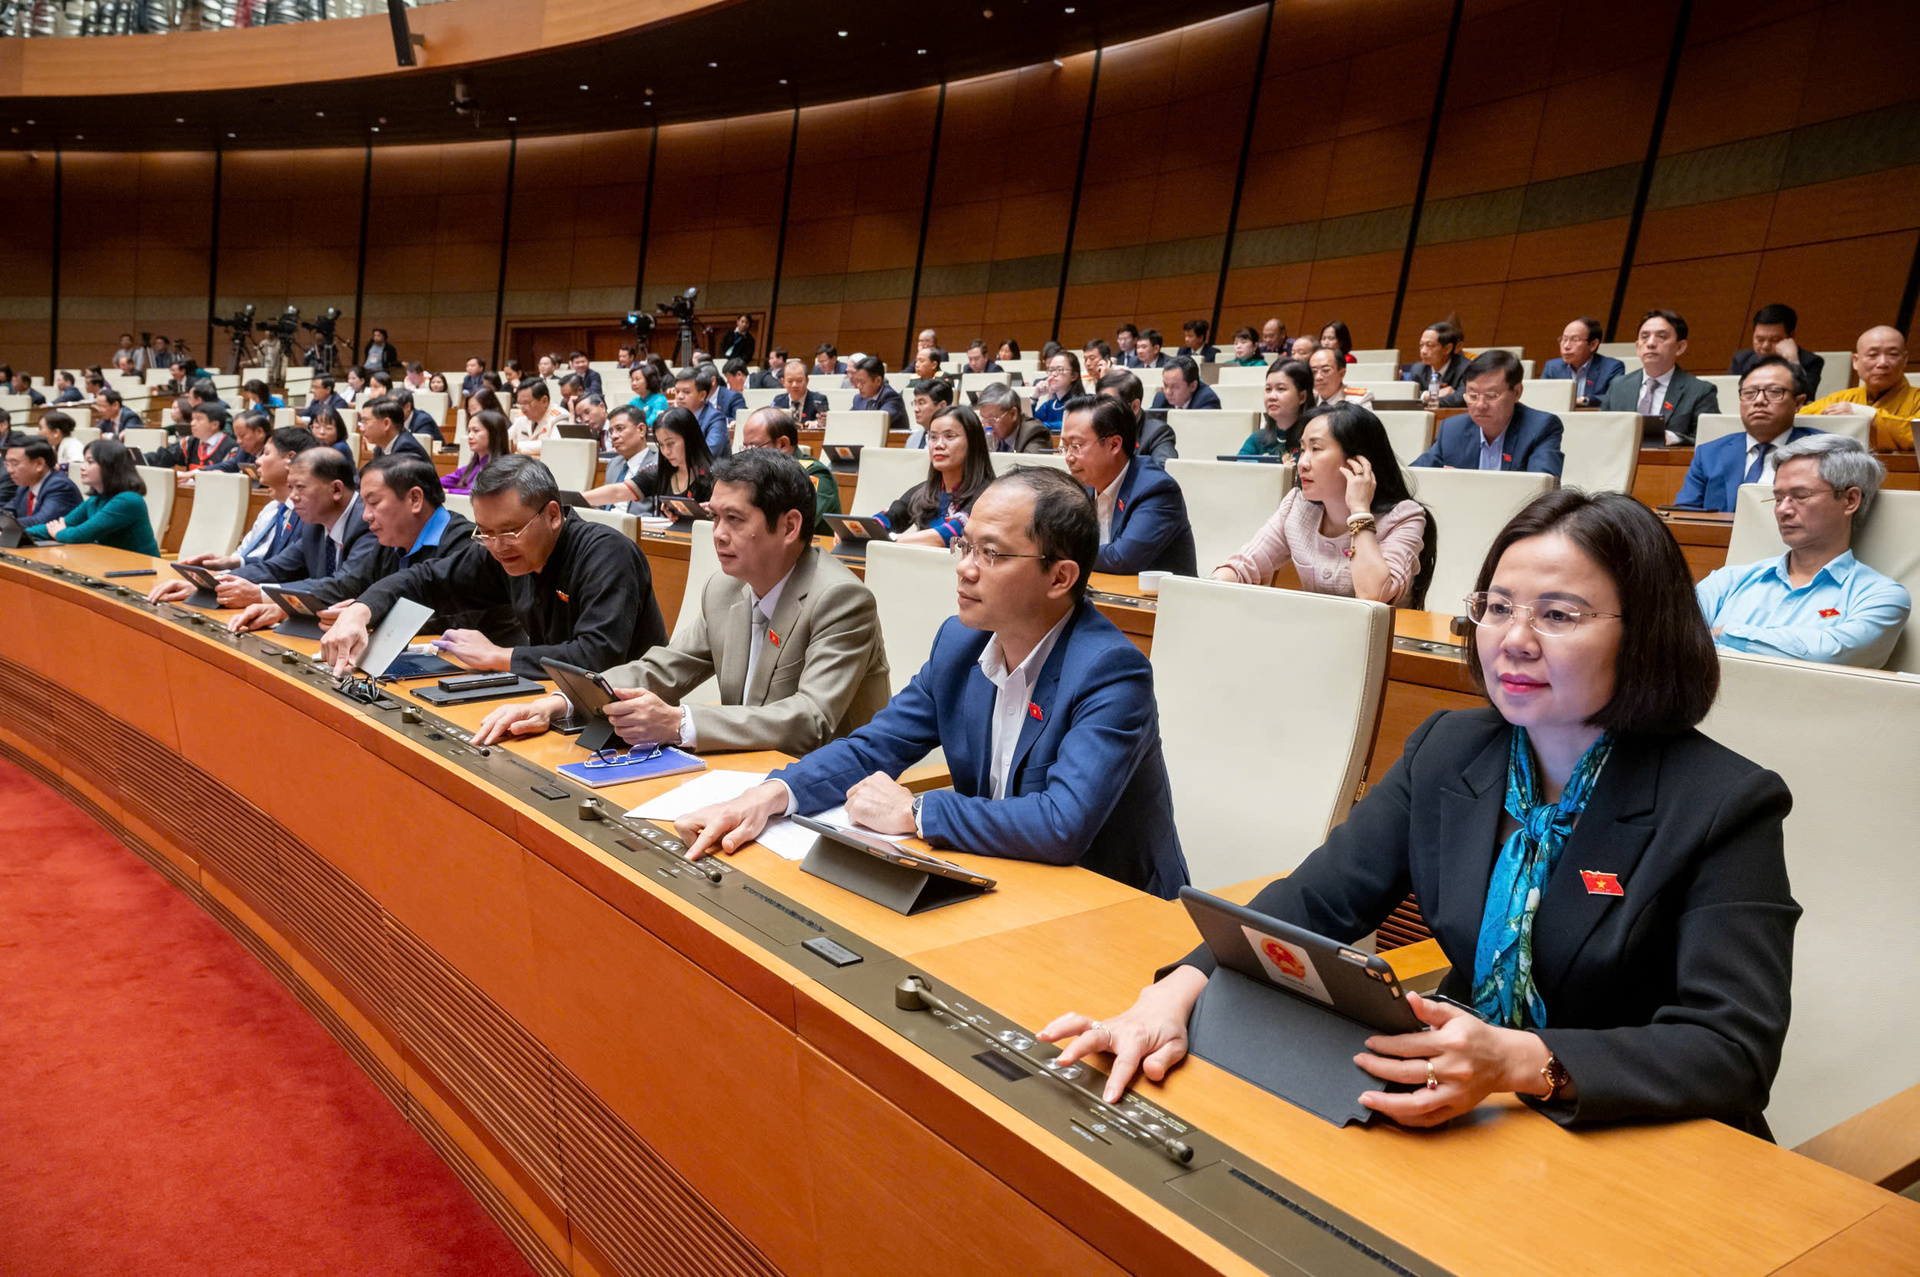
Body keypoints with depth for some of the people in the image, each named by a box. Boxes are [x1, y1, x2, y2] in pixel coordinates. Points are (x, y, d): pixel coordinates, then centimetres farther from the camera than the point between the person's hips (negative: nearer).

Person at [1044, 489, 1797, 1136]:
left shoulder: (1724, 807, -12)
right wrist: (1177, 992, -22)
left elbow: (1736, 1053, -18)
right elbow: (1318, 897, -4)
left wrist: (1522, 1062, -36)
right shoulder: (1447, 752, 2)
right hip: (1466, 1123, 5)